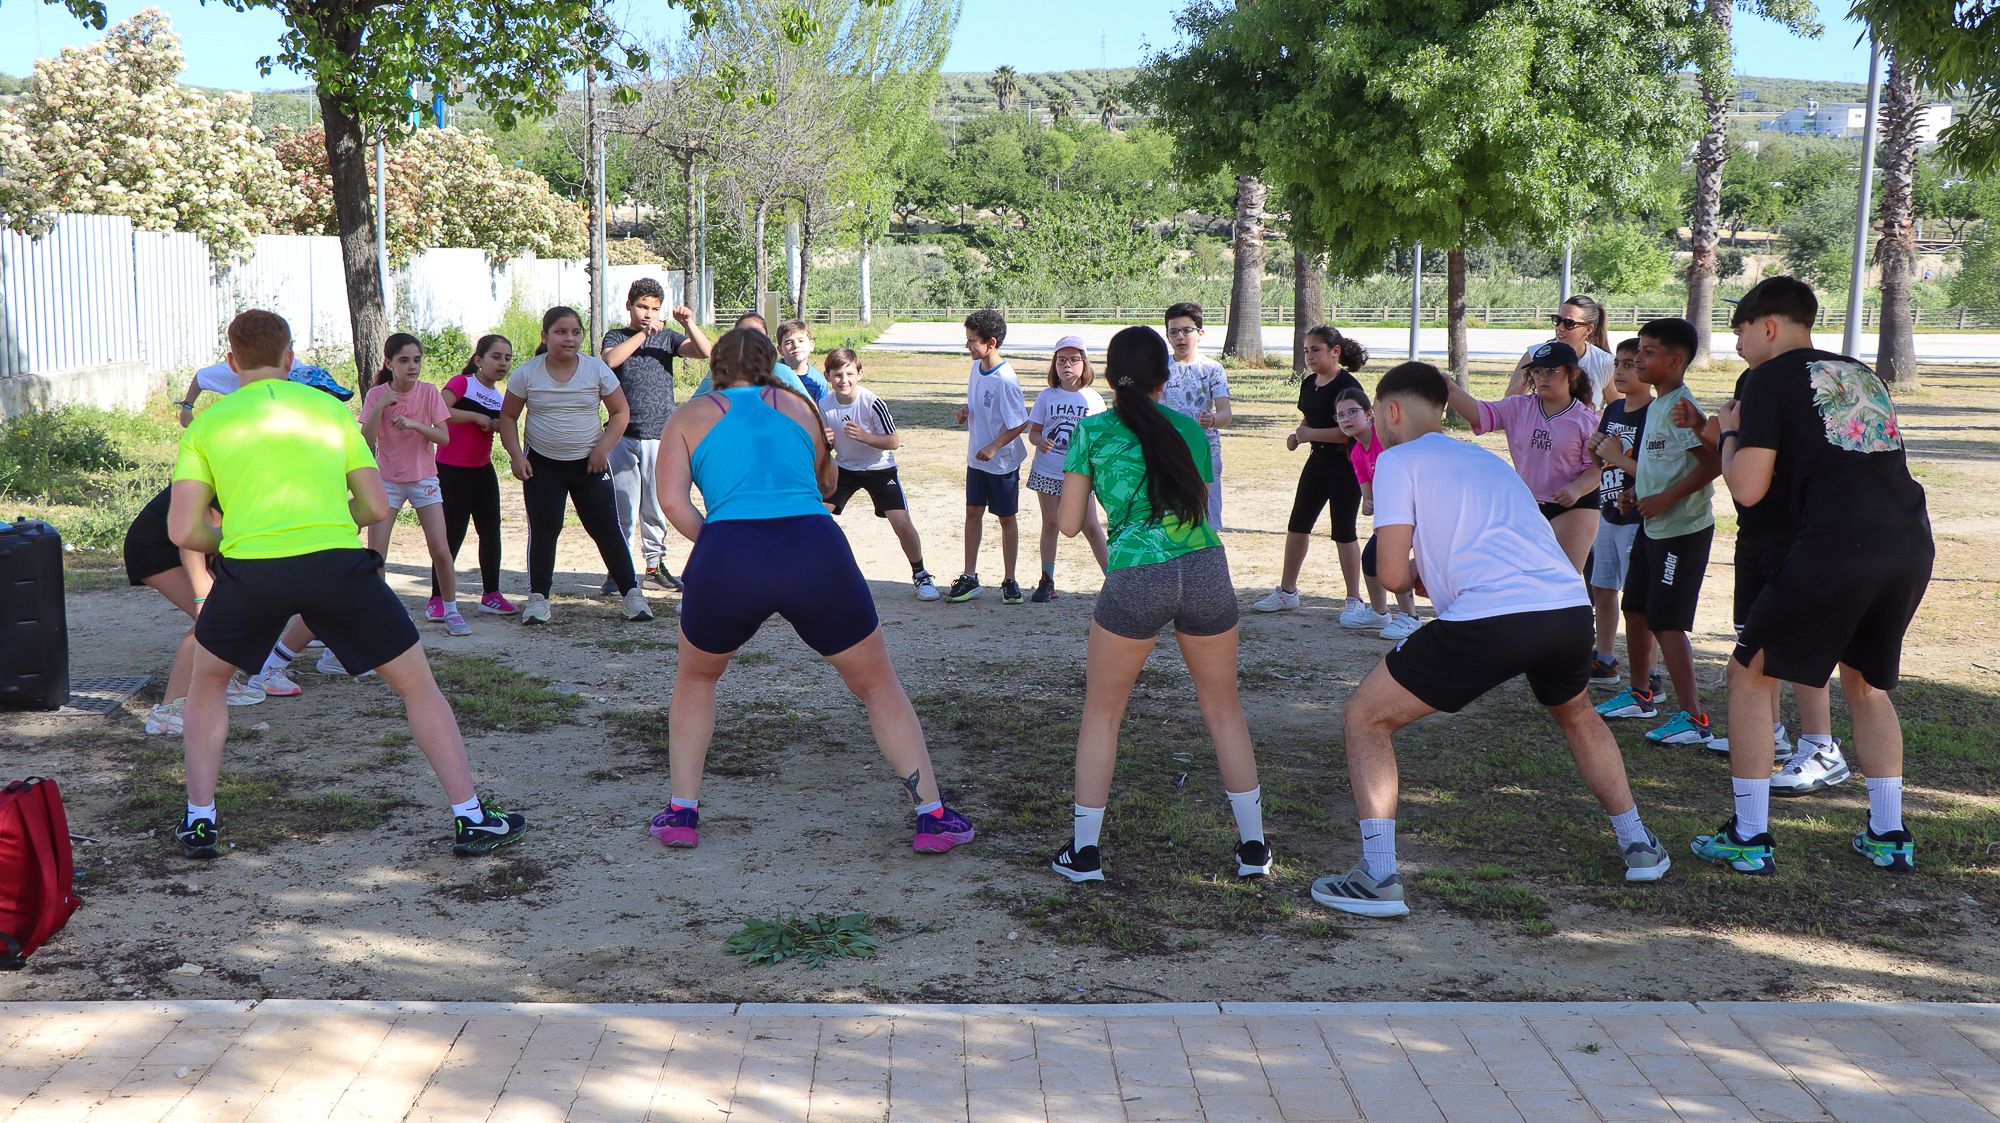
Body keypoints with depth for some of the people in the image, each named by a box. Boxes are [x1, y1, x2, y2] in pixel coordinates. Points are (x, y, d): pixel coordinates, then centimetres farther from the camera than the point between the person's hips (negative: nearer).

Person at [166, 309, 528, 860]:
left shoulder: (206, 424, 15)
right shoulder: (329, 408, 18)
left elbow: (184, 532, 6)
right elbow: (378, 507, 15)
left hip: (249, 567, 0)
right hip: (335, 561, 0)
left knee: (206, 681, 28)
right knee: (418, 684, 15)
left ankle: (199, 823, 25)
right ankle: (473, 819, 14)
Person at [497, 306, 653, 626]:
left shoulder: (597, 370, -4)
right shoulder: (527, 374, -4)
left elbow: (621, 412, 3)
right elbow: (508, 417, 4)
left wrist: (603, 448, -9)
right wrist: (516, 456, -8)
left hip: (589, 464, 0)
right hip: (542, 465, 0)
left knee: (606, 528, -1)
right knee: (543, 532, -1)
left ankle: (631, 593, 8)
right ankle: (538, 597, 11)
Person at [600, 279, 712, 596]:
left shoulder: (667, 337, 9)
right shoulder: (617, 337, 6)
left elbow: (705, 352, -5)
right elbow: (610, 360, -16)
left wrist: (689, 324, -19)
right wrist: (643, 333, -17)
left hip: (661, 435, 2)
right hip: (624, 436, -1)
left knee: (656, 505, 8)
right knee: (623, 505, -2)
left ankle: (655, 567, 17)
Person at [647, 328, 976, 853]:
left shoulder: (689, 417, 19)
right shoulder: (798, 405, 24)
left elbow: (672, 500, 5)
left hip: (727, 558, 0)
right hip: (816, 549, 1)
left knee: (694, 678, 29)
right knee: (878, 684, 19)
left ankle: (681, 814, 25)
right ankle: (933, 816, 17)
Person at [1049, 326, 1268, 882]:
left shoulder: (1093, 431, 7)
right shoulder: (1189, 429, 15)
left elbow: (1069, 523, 9)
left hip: (1136, 579, -2)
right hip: (1206, 567, 2)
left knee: (1101, 712, 15)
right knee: (1224, 710, 18)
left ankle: (1083, 850, 17)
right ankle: (1253, 846, 22)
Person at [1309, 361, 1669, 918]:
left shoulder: (1398, 460, 8)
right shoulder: (1487, 459, 29)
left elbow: (1392, 575, 1)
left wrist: (1413, 572, 23)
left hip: (1490, 620, -7)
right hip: (1570, 607, 7)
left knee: (1365, 720, 8)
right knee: (1578, 716, 39)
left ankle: (1378, 879, 0)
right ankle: (1639, 846, 43)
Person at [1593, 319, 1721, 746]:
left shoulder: (1680, 407, -19)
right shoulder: (1656, 405, 12)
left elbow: (1712, 463, -26)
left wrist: (1665, 498, -22)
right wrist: (1640, 490, 12)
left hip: (1683, 530, -10)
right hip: (1654, 528, 10)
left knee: (1667, 623, -10)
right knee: (1636, 610, 19)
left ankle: (1694, 718, -4)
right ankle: (1640, 694, 36)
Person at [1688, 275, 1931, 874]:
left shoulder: (1770, 378, 4)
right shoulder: (1860, 374, 25)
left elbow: (1749, 488, -3)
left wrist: (1729, 433, 17)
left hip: (1837, 545, -7)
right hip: (1912, 543, 7)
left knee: (1751, 673, 9)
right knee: (1867, 681, 26)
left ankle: (1749, 838, 7)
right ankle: (1890, 836, 23)